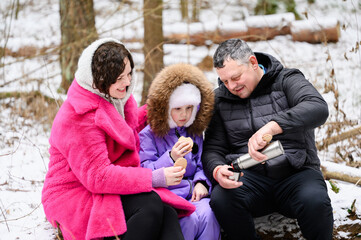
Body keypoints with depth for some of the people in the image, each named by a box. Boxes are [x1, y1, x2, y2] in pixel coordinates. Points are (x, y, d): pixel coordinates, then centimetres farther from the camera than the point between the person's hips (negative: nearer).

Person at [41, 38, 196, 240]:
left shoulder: (115, 98, 10)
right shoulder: (77, 118, -19)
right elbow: (97, 176, -23)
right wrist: (154, 178, -25)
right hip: (76, 198, -7)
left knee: (168, 213, -24)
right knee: (150, 205, -33)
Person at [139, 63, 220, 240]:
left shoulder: (194, 133, 17)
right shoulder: (149, 135, 0)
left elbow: (201, 165, 17)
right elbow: (146, 173, -8)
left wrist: (201, 183, -6)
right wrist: (171, 158, -24)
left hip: (192, 194, 4)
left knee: (207, 213, -29)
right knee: (190, 220, -32)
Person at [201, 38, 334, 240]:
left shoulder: (287, 80, 0)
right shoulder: (221, 99, 11)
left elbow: (318, 108, -22)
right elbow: (213, 149, 9)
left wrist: (270, 127, -37)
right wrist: (217, 170, -17)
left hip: (296, 172, -2)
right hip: (250, 176, 2)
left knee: (314, 201, -35)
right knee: (221, 199, -30)